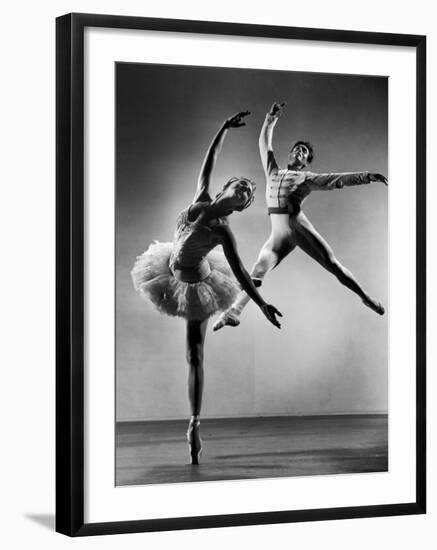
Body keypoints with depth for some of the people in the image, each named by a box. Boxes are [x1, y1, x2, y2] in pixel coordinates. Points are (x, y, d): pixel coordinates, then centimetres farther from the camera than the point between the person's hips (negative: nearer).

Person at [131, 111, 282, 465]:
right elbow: (209, 161, -2)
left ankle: (195, 424, -4)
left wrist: (262, 305, -28)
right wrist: (226, 128, -6)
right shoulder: (202, 200, -6)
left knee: (195, 356, -5)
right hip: (171, 271, 6)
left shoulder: (224, 232, -20)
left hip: (193, 286, -6)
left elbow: (240, 273, -20)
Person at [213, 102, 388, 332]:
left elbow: (340, 179, 5)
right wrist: (270, 120, 27)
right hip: (278, 234, 2)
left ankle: (365, 297, 12)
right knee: (257, 273, -12)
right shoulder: (273, 172, 24)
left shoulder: (308, 179, 13)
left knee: (333, 265, 0)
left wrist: (367, 176, -5)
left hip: (298, 226, -2)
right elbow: (264, 144, 32)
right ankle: (234, 311, -17)